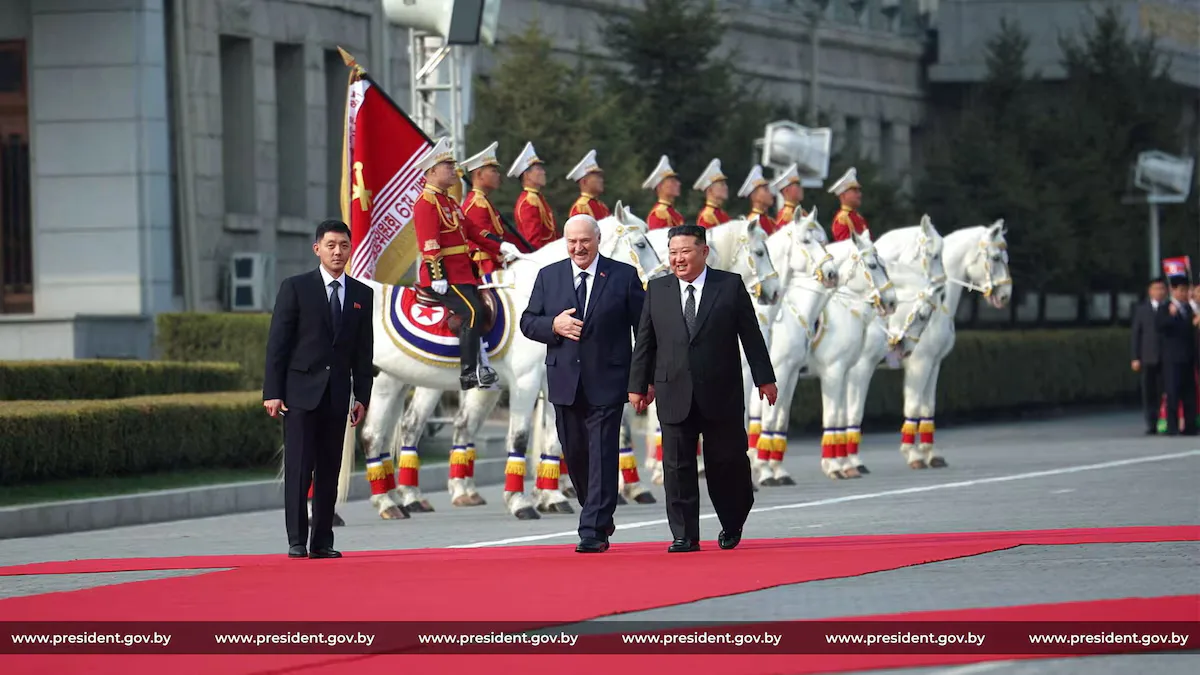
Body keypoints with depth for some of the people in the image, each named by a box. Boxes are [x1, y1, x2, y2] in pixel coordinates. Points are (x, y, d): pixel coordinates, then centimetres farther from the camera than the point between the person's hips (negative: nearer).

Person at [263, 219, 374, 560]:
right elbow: (277, 343, -2)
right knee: (298, 468, -6)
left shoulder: (362, 295, 10)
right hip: (301, 391, -3)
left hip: (337, 394, 3)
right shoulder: (295, 288, 0)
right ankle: (297, 541, -3)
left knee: (329, 471, 4)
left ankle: (322, 541, 8)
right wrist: (272, 392, -8)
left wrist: (362, 397, 5)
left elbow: (364, 351, 12)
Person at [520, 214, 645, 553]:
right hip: (565, 382, 4)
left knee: (602, 456, -8)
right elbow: (528, 322, 10)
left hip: (607, 383, -4)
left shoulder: (624, 276, 1)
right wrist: (553, 325, -12)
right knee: (575, 455, 10)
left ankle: (593, 532, -9)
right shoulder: (548, 276, 9)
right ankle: (599, 516, 29)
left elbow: (644, 327, 2)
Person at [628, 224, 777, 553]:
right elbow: (645, 341, 11)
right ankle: (684, 535, 4)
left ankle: (731, 525, 25)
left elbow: (751, 335, 3)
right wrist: (638, 385, 9)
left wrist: (764, 378, 2)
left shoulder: (730, 286, 2)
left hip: (721, 394, -2)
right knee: (677, 465, -1)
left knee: (726, 462, 4)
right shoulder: (657, 290, 8)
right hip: (674, 394, 2)